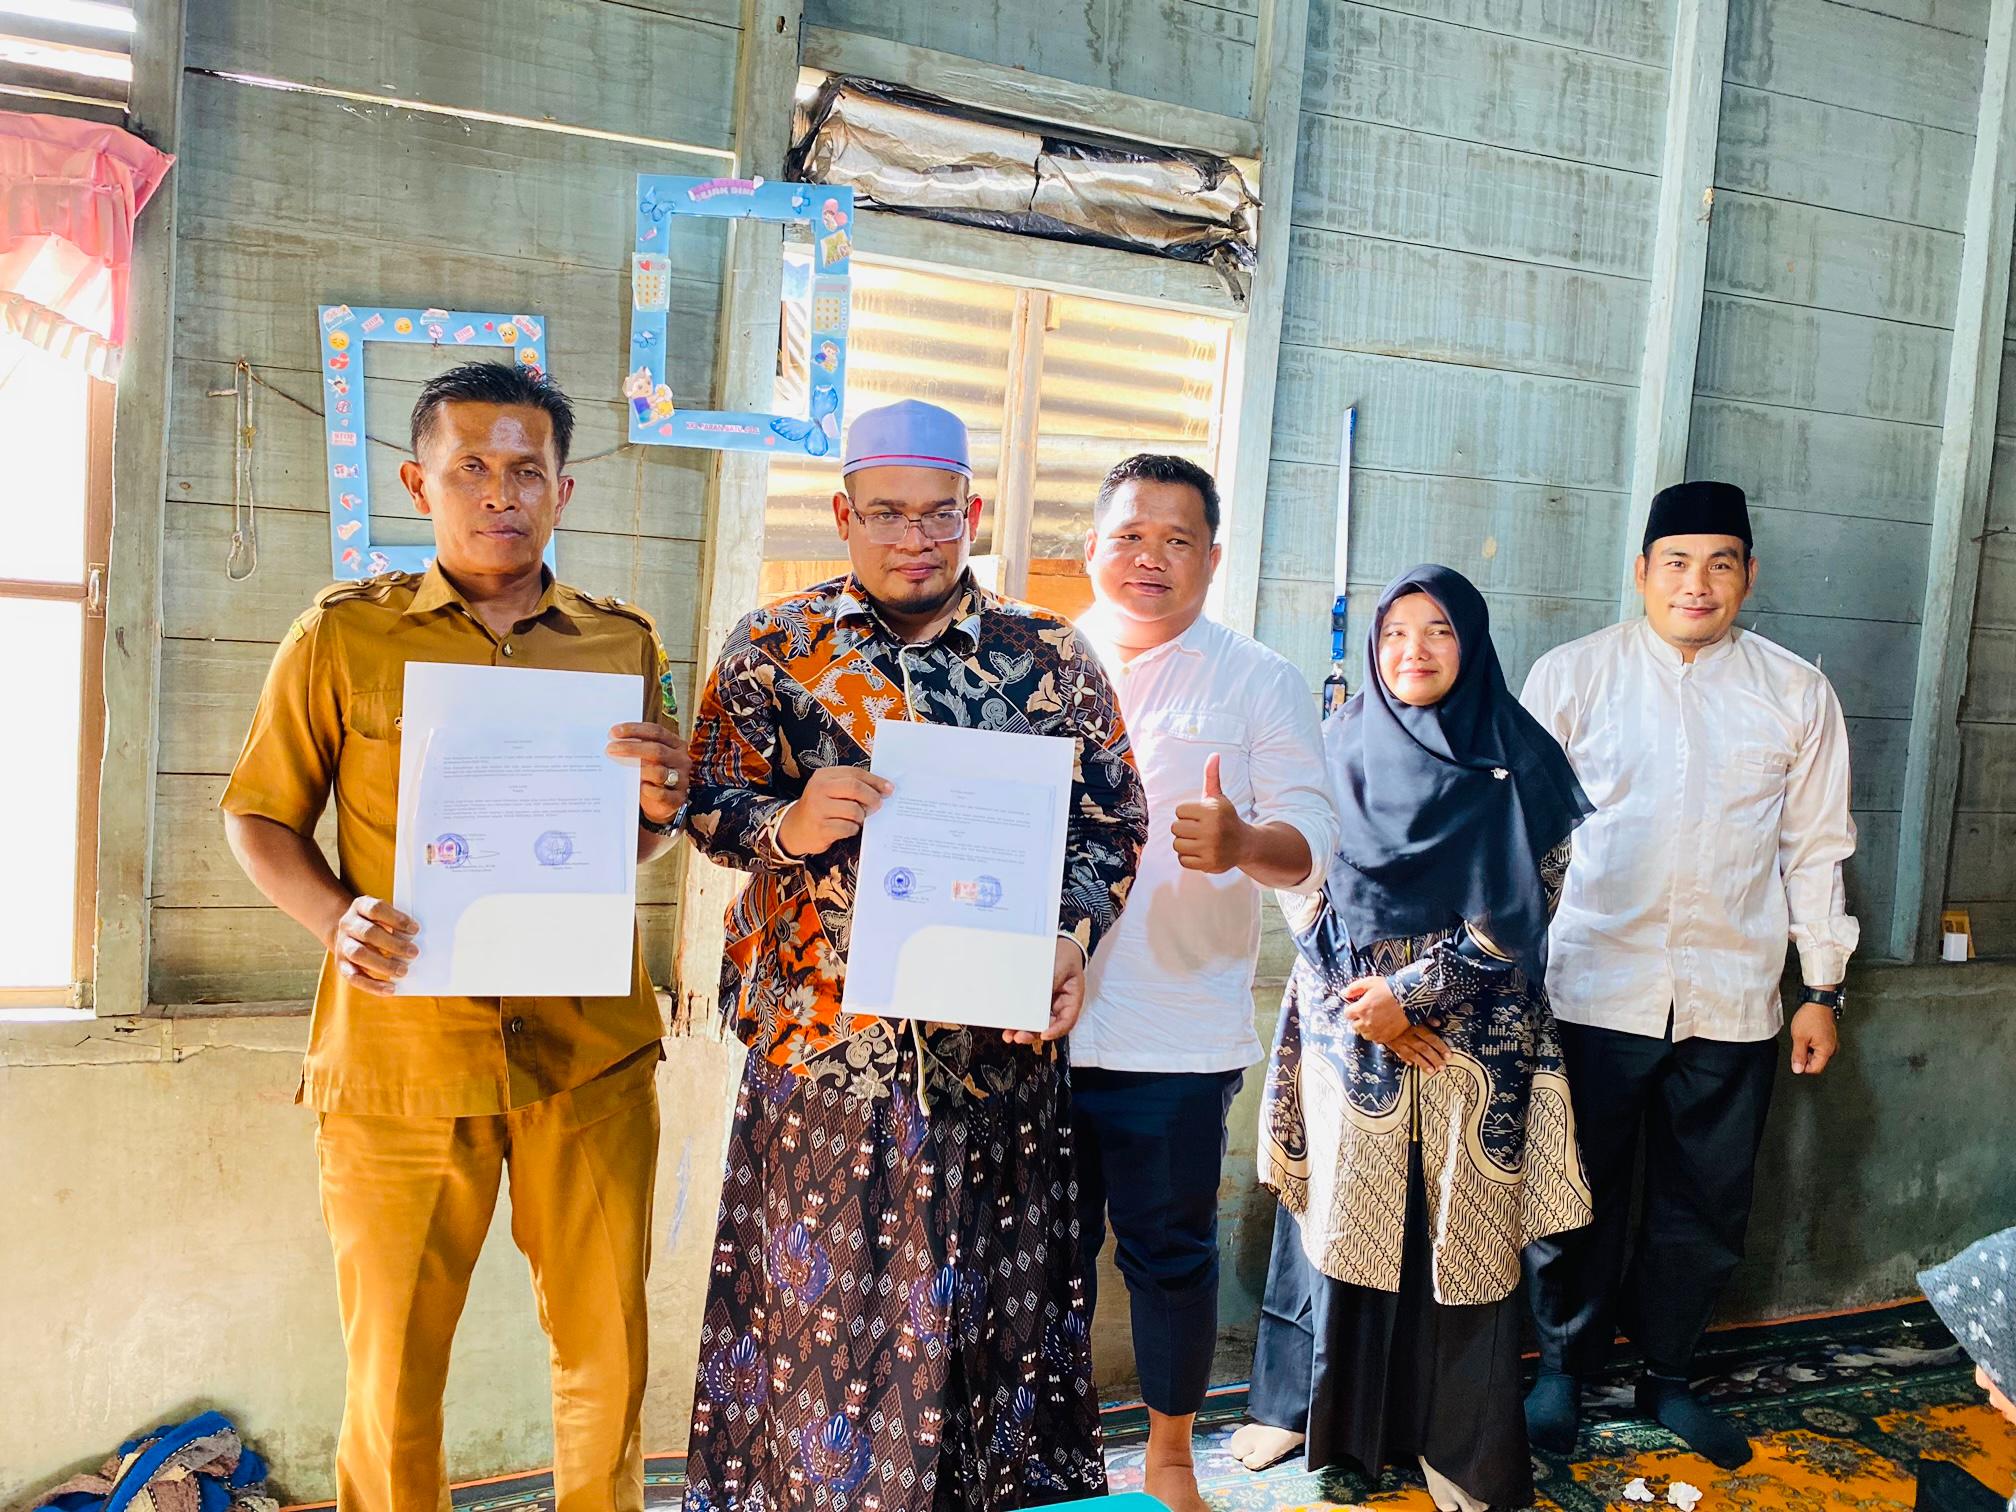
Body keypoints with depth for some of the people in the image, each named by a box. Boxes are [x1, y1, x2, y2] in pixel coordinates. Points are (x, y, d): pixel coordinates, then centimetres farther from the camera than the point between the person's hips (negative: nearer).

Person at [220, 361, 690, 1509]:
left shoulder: (626, 644, 6)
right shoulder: (343, 636, 1)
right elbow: (261, 819, 6)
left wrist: (660, 807, -9)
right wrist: (336, 920, -13)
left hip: (590, 1052, 2)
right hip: (397, 1055, -1)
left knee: (609, 1355, 12)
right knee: (392, 1370, 11)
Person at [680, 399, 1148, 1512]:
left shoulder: (1052, 658, 4)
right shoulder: (772, 648, 3)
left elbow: (1112, 823, 5)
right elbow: (709, 805, 3)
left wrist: (1070, 940, -11)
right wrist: (789, 824, -18)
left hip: (997, 1046, 1)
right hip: (824, 1044, 0)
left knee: (989, 1306, 13)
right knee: (818, 1306, 10)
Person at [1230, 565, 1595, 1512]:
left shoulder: (1514, 759, -1)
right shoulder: (1340, 745, 4)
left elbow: (1520, 910, -6)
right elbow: (1302, 885, 2)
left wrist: (1410, 994, -12)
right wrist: (1361, 998, -8)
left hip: (1469, 1035, -1)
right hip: (1346, 1026, 2)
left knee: (1455, 1230, 5)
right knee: (1337, 1214, 9)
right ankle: (1311, 1404, 27)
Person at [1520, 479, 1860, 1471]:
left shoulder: (1796, 694, 4)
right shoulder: (1574, 674, -2)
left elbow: (1815, 848, 8)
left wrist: (1822, 988, 8)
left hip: (1733, 1004, 2)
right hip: (1594, 992, -2)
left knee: (1707, 1210, 14)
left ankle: (1665, 1375, 36)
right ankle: (1564, 1365, 32)